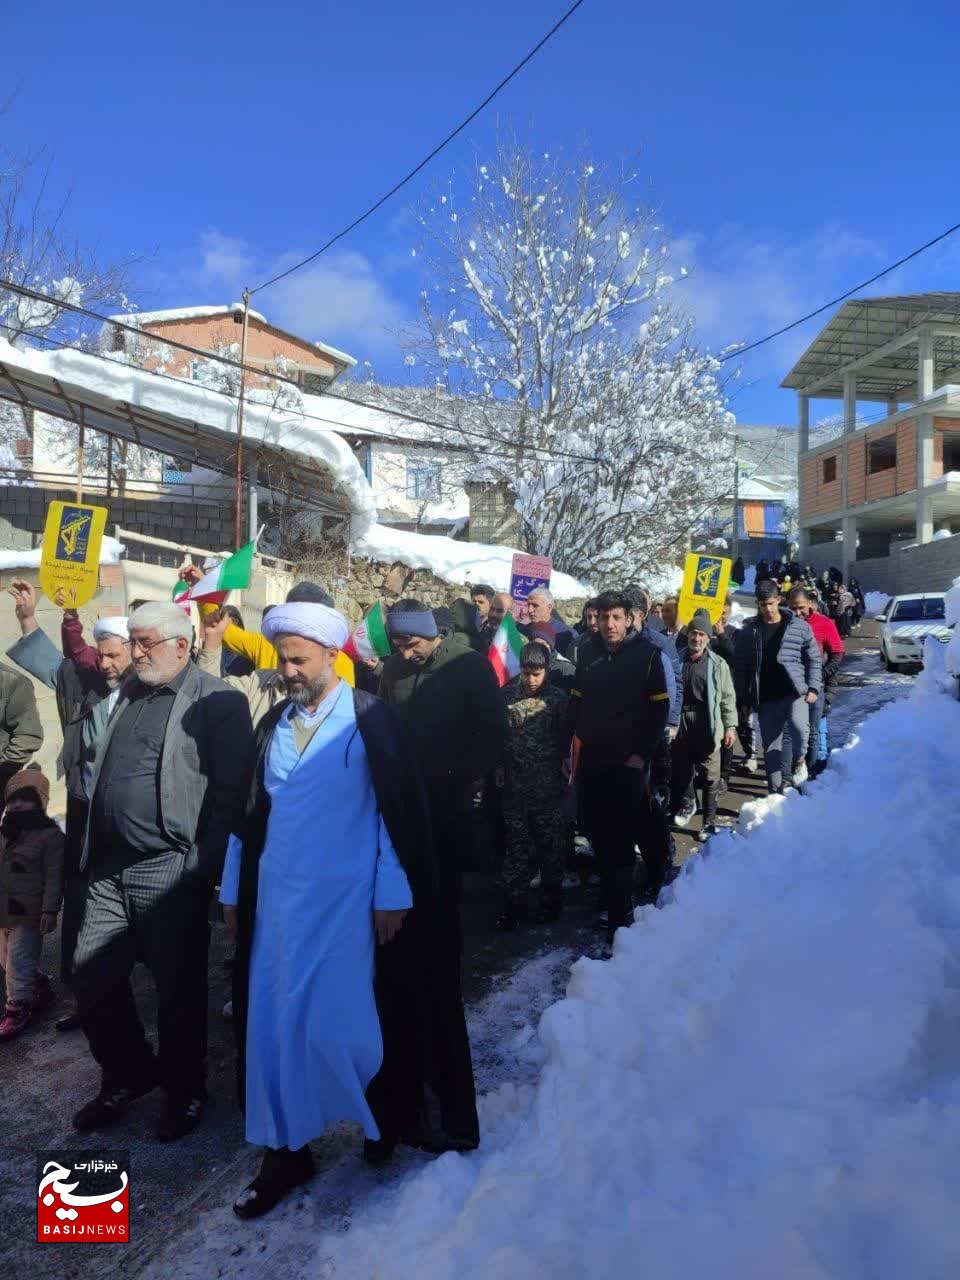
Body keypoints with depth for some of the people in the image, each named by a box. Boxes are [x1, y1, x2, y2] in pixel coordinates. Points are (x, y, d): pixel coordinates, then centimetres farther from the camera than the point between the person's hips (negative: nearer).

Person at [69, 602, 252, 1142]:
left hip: (171, 871, -7)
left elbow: (231, 790, -14)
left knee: (178, 986, 7)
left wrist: (206, 866, -15)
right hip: (111, 867, 7)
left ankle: (184, 1089, 29)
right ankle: (127, 1075, 35)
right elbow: (105, 775, 20)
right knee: (91, 975, 13)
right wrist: (91, 853, 14)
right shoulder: (130, 692, 14)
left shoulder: (216, 701, -10)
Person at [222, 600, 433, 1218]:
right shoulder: (273, 724, 10)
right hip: (276, 898, 5)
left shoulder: (370, 718, -7)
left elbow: (399, 808, -9)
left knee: (337, 1023, 0)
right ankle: (285, 1149, 27)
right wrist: (235, 887, 14)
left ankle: (388, 1116, 29)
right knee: (273, 1023, 8)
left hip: (345, 900, -5)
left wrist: (393, 891, -11)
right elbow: (251, 810, 14)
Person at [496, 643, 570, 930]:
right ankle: (514, 904, 18)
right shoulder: (506, 695, -1)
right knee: (516, 846, 9)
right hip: (514, 786, 2)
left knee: (551, 845, 9)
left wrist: (556, 765, -1)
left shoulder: (557, 698, -5)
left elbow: (565, 738, 0)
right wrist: (500, 770, 0)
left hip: (548, 787, -1)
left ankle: (551, 900, 24)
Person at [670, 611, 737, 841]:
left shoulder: (718, 664, -1)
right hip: (681, 724, 2)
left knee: (709, 777, -1)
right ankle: (686, 803, 42)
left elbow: (727, 698, 0)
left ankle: (709, 821, 10)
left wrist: (730, 725, -5)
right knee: (681, 770, 17)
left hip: (707, 726, -2)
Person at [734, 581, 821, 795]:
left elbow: (813, 659, 7)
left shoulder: (799, 627, 2)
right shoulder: (748, 631, 5)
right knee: (771, 746, 5)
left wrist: (813, 688, -2)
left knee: (798, 725, -29)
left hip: (795, 691, -2)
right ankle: (777, 790, 16)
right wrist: (744, 697, 3)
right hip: (765, 698, 2)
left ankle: (799, 759, 1)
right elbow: (740, 665, 7)